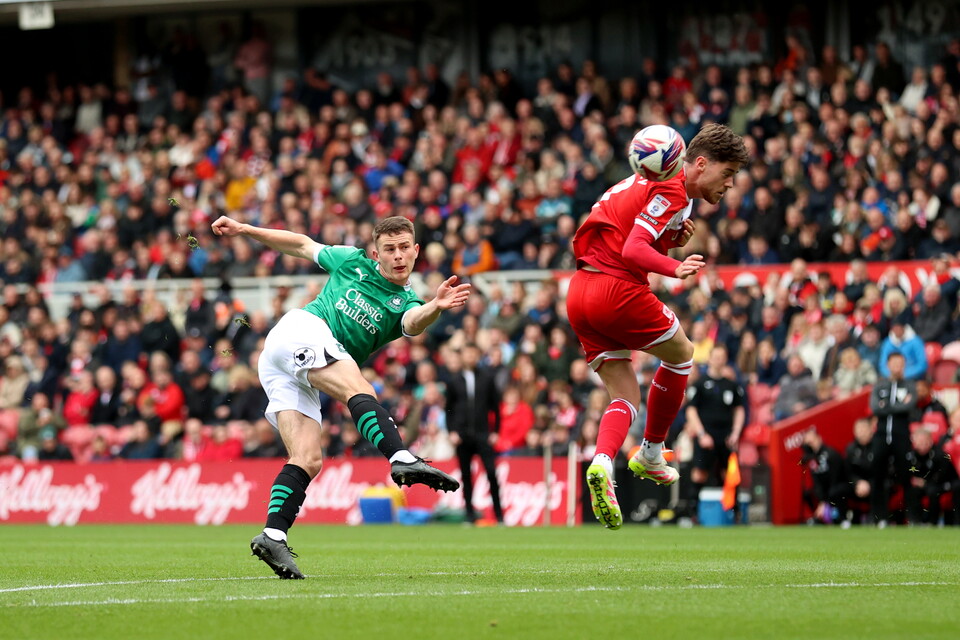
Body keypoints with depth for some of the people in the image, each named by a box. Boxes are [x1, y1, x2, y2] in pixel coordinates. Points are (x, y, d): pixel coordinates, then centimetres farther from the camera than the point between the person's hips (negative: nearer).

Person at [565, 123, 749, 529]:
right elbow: (633, 251, -21)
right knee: (681, 355, 15)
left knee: (625, 397, 8)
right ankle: (651, 455, 23)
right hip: (616, 290, -9)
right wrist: (675, 269, -35)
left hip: (579, 293, 9)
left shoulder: (648, 182, 19)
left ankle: (602, 463, -19)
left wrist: (673, 238, 6)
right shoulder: (673, 193, -11)